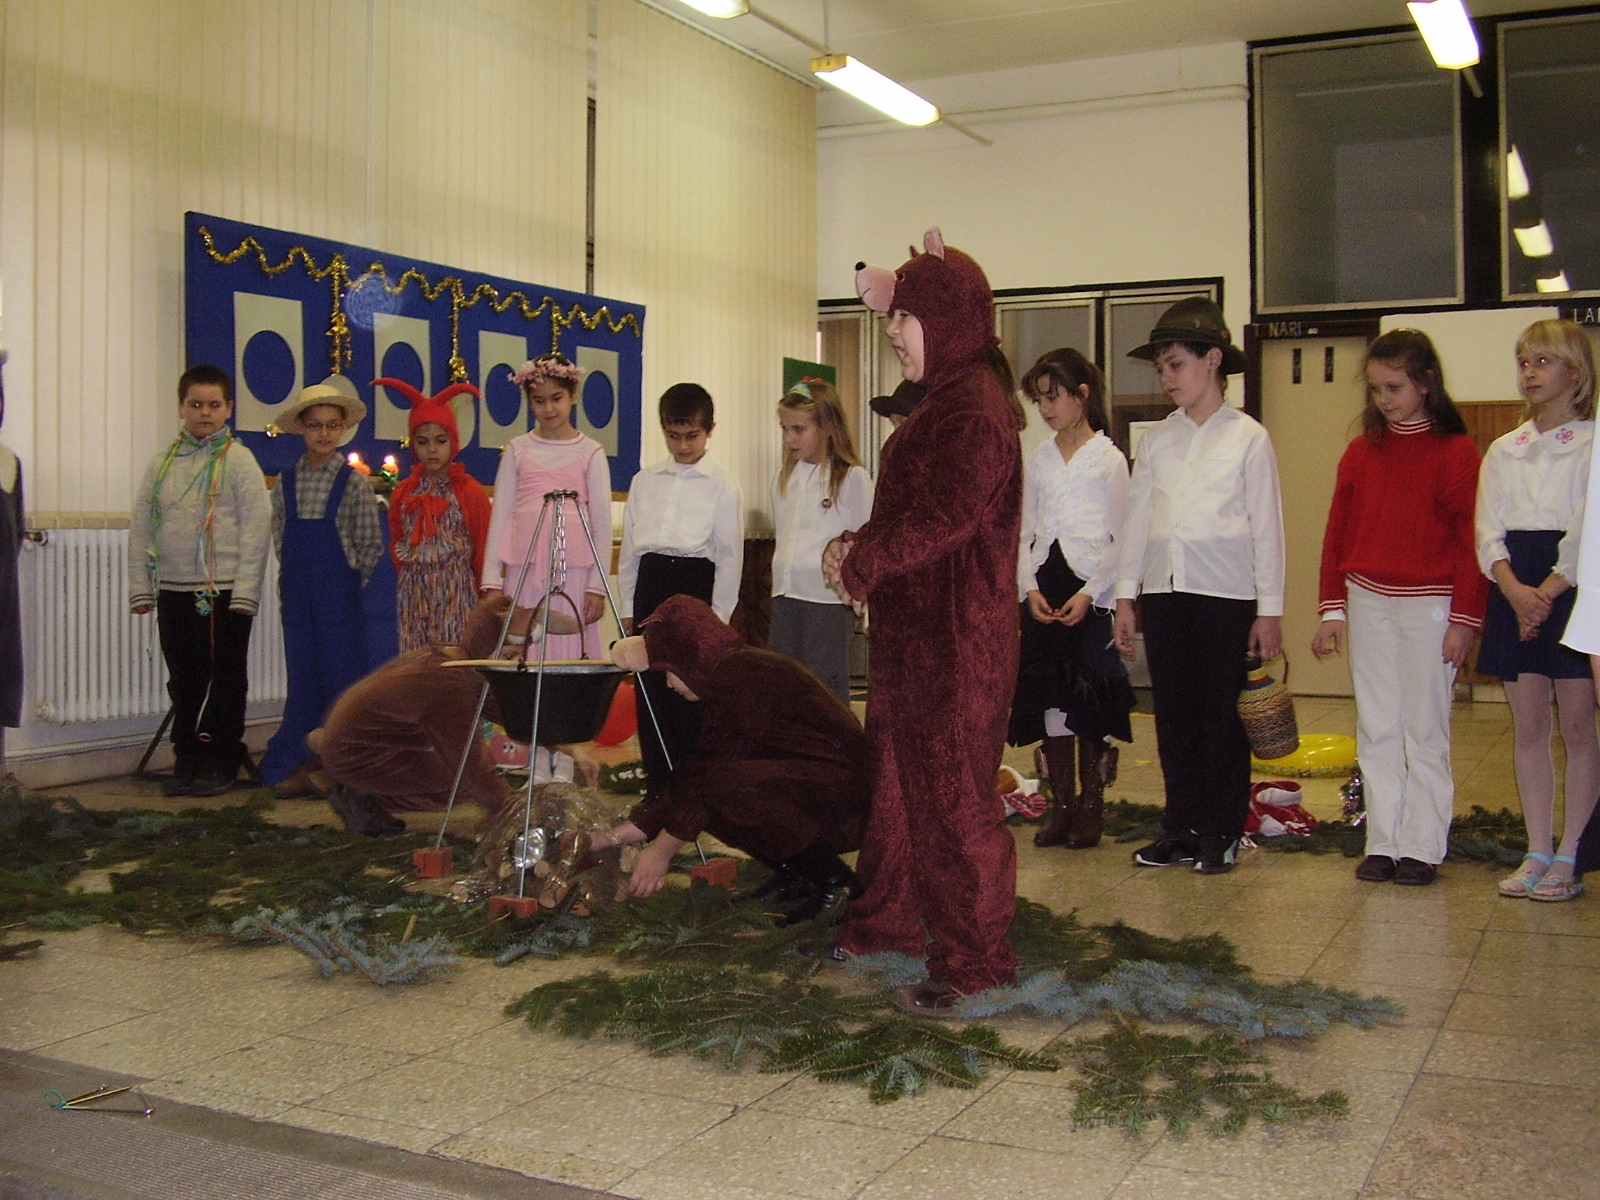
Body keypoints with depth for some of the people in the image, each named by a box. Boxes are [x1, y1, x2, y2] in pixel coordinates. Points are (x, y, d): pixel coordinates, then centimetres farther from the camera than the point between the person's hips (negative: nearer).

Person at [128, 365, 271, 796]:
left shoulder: (238, 460, -2)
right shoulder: (163, 462, 10)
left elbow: (256, 527, -8)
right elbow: (141, 526, 11)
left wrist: (245, 591, -13)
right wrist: (140, 586, 5)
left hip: (224, 592, -4)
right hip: (173, 590, 4)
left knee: (225, 680, 4)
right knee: (183, 680, 10)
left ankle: (221, 763, 14)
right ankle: (187, 760, 20)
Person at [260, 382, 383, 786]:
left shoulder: (354, 483, -3)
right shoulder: (286, 482, 7)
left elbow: (371, 543, -1)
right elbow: (280, 536, 13)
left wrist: (350, 581, -4)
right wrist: (292, 577, 4)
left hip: (339, 594, -3)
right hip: (297, 593, 3)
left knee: (341, 674, 0)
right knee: (301, 674, 9)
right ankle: (284, 759, 17)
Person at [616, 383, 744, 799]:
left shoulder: (722, 486, 2)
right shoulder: (645, 481, 14)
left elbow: (730, 554, 0)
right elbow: (629, 546, 14)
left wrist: (717, 614, -5)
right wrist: (627, 608, 9)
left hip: (695, 582, -4)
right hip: (650, 582, 4)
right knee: (651, 690, 5)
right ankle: (657, 783, 15)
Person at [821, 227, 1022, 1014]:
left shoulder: (974, 411, -17)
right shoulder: (948, 398, 16)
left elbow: (943, 520, -24)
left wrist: (859, 564, -14)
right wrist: (861, 549, 0)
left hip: (955, 638, -10)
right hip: (916, 630, 10)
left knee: (952, 792, -3)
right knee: (898, 776, 18)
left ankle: (973, 961, 8)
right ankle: (888, 920, 31)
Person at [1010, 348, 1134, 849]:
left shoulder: (1108, 459, -1)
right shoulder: (1037, 461, 13)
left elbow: (1121, 539, -4)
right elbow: (1024, 534, 12)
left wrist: (1089, 593, -14)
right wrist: (1029, 589, -3)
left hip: (1092, 591, -4)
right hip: (1043, 593, 4)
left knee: (1090, 701, -2)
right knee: (1050, 697, 5)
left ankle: (1090, 807, 10)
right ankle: (1062, 804, 14)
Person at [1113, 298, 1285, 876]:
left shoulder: (1248, 437, -1)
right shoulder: (1156, 439, 10)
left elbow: (1266, 525, -1)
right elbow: (1136, 519, 11)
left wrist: (1270, 610, -4)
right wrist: (1125, 595, 8)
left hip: (1227, 593, -4)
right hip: (1163, 591, 4)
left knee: (1222, 716, 2)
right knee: (1174, 716, 8)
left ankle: (1222, 833, 13)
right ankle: (1182, 826, 19)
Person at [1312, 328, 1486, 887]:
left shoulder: (1456, 452, -5)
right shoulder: (1360, 452, 8)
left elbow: (1471, 541, -7)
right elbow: (1337, 535, 9)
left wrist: (1464, 619, -9)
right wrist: (1333, 609, 5)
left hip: (1429, 606, -4)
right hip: (1368, 604, 4)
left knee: (1425, 730, 3)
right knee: (1376, 730, 7)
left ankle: (1422, 847, 11)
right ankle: (1382, 842, 14)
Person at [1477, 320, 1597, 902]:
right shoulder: (1503, 450, 13)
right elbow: (1488, 530, 4)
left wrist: (1547, 591, -16)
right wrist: (1515, 590, -12)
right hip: (1515, 591, 5)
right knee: (1528, 729, 6)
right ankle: (1537, 851, 13)